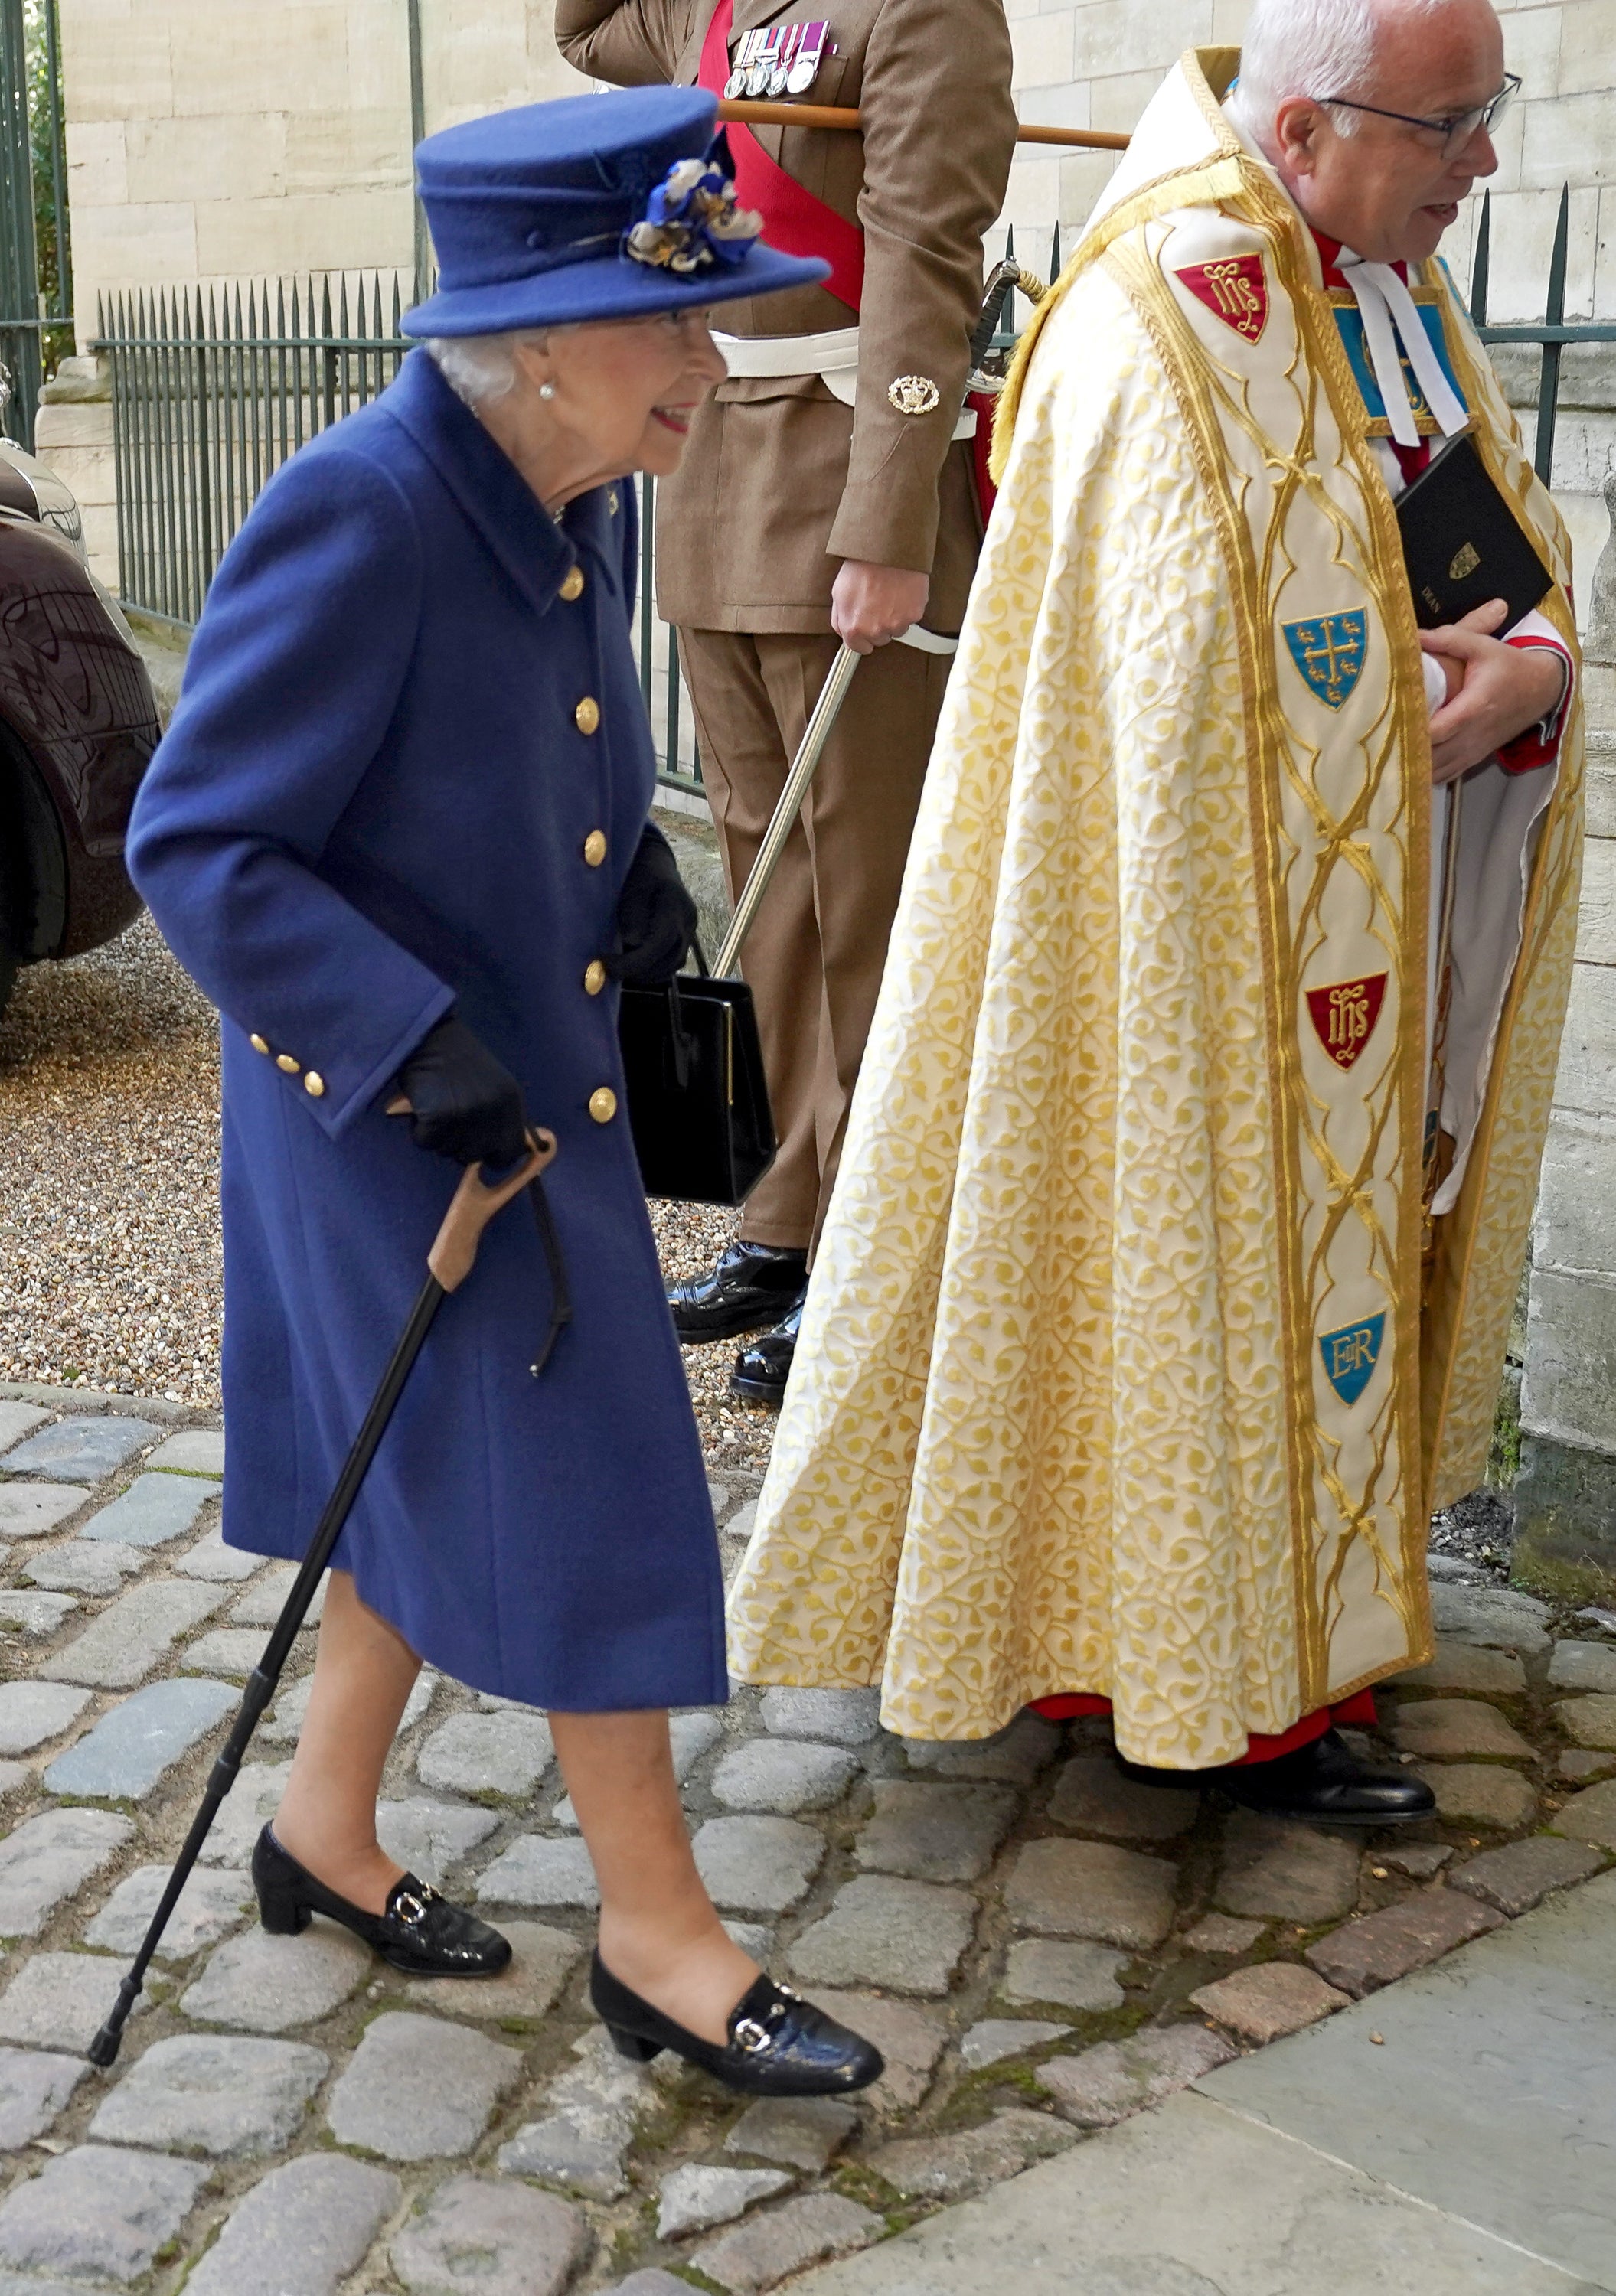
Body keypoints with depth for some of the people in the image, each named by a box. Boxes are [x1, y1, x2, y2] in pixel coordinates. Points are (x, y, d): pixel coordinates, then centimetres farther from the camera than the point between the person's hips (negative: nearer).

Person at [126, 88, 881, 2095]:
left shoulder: (578, 499, 0)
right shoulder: (356, 520, -26)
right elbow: (196, 845, -23)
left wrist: (635, 862, -1)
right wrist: (418, 1049, -27)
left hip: (532, 1086, 9)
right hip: (388, 1116, -8)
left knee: (435, 1471, 20)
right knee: (574, 1493, 0)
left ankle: (326, 1827, 40)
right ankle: (657, 1934, 18)